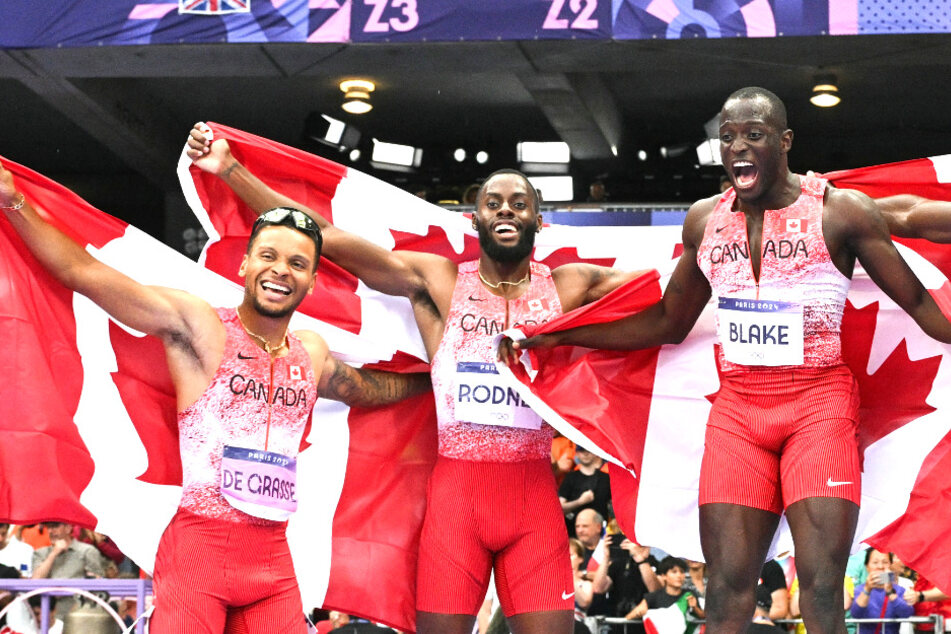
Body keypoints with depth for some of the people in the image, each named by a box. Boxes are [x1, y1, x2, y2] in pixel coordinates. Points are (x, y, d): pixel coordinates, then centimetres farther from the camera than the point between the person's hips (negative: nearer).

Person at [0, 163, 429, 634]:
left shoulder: (311, 353, 14)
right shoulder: (199, 326, -3)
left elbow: (367, 389, 36)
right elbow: (84, 272, -9)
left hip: (272, 555, 5)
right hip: (199, 544, -5)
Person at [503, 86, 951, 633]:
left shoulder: (841, 211, -2)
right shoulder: (705, 220, 11)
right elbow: (668, 323, 21)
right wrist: (557, 337, 18)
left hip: (819, 403, -3)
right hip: (737, 408, 4)